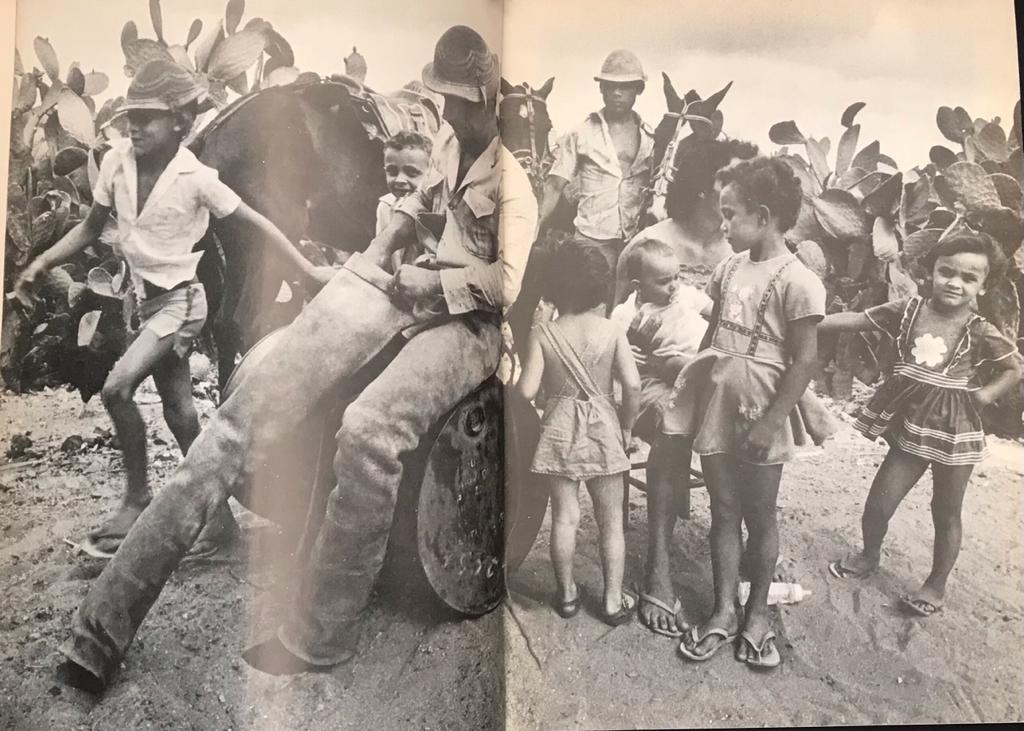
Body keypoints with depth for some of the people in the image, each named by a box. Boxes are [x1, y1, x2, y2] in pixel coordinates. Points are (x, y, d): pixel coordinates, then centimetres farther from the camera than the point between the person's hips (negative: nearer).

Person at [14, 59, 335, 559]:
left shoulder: (196, 177, -14)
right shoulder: (117, 160, 0)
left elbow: (257, 223, -9)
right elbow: (92, 227, 10)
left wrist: (309, 271, -12)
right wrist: (42, 262, 0)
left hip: (180, 299, -6)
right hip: (146, 299, 6)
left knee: (116, 388, -21)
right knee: (180, 412, 9)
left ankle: (136, 498, -1)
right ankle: (217, 514, 21)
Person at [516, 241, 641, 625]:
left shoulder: (544, 334, -10)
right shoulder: (611, 330, -8)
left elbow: (527, 390, -15)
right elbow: (632, 384, -13)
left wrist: (515, 380, 8)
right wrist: (627, 427, 2)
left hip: (560, 430, 0)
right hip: (603, 428, 0)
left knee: (564, 516, 12)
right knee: (611, 520, 12)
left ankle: (567, 594, 27)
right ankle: (614, 600, 21)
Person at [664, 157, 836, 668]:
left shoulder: (797, 282, -14)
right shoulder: (730, 268, 6)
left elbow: (805, 361, -14)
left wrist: (771, 421, -16)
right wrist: (695, 385, 8)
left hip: (760, 410, -6)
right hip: (717, 400, 6)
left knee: (759, 515, 10)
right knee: (723, 511, 12)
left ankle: (758, 611, 29)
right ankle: (723, 611, 25)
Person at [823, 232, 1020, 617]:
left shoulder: (980, 332, -9)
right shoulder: (909, 309, -5)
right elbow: (856, 320, -4)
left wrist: (981, 396, -9)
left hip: (954, 430, -2)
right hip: (910, 426, 2)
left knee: (946, 513, 13)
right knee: (878, 502, 5)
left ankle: (937, 584, 33)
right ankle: (869, 556, 35)